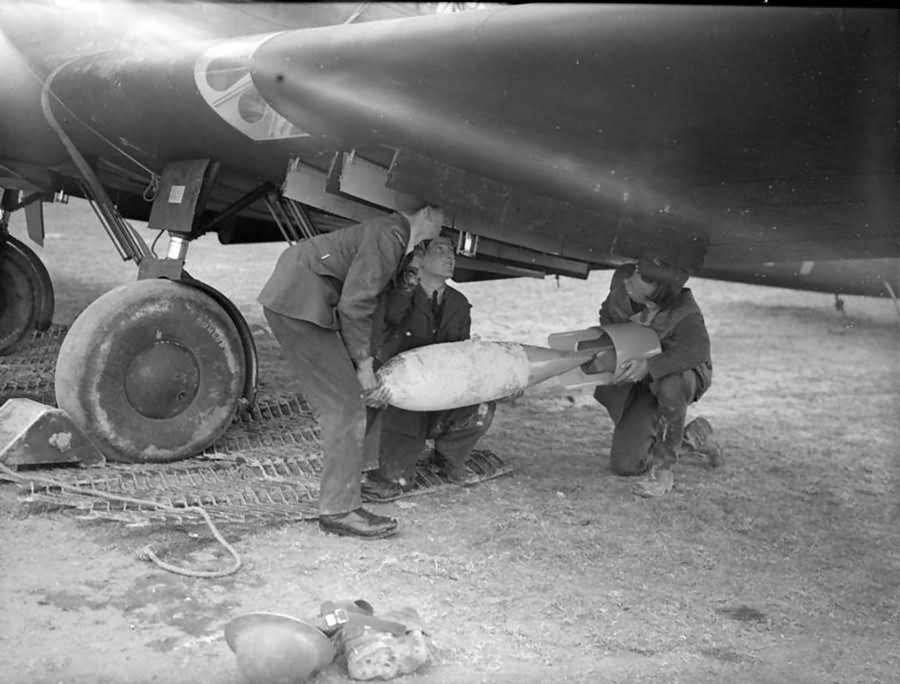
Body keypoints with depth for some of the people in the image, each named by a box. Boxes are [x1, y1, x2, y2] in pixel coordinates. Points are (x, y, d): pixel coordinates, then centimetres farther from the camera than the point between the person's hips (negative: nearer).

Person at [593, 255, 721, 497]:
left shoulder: (683, 313, -36)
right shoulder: (623, 279, -22)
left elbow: (697, 347, -55)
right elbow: (607, 312, 0)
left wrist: (650, 364, -64)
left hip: (684, 375, -5)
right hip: (639, 380, 5)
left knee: (669, 385, -45)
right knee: (624, 465, -1)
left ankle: (662, 470, -23)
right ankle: (692, 435, 24)